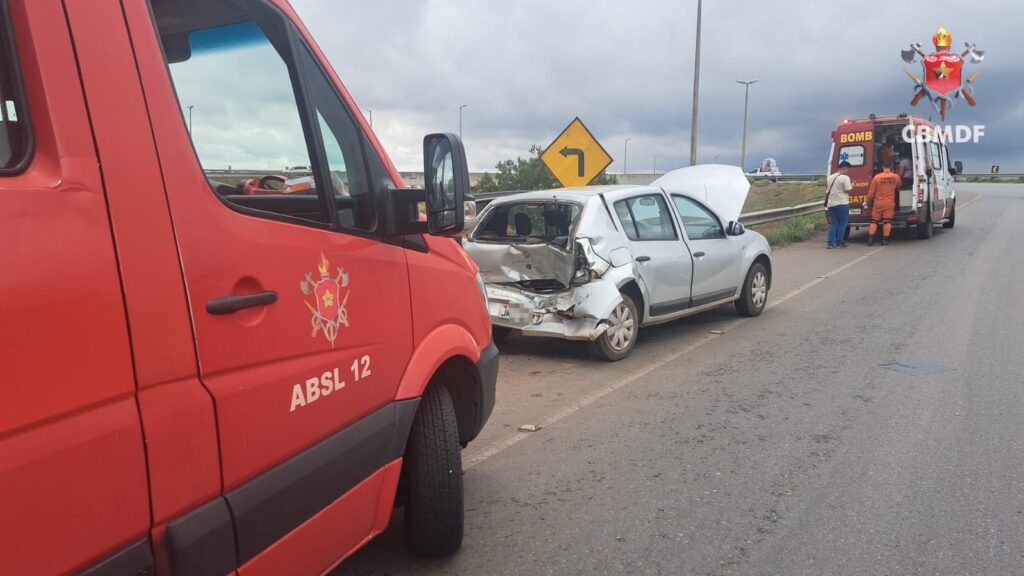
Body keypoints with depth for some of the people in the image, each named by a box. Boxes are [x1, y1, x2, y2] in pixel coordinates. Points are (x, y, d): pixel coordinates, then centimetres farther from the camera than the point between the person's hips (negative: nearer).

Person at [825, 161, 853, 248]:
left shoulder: (830, 177, 14)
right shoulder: (845, 177, -9)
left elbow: (826, 192, 17)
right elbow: (848, 190, -11)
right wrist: (851, 186, 8)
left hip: (831, 204, 6)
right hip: (842, 203, -6)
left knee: (833, 223, 9)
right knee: (842, 223, 3)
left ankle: (831, 243, 3)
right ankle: (839, 243, 2)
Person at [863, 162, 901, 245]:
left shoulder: (877, 177, -7)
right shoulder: (896, 177, -2)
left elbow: (871, 192, -3)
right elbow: (898, 186, 21)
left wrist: (867, 202, 10)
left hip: (878, 203, 0)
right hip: (890, 203, 0)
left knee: (874, 221, 7)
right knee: (887, 221, 4)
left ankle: (870, 239, 1)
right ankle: (885, 240, 2)